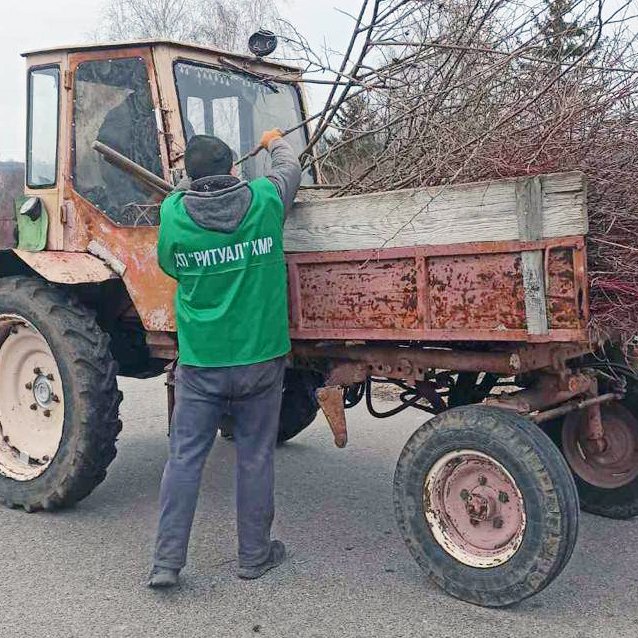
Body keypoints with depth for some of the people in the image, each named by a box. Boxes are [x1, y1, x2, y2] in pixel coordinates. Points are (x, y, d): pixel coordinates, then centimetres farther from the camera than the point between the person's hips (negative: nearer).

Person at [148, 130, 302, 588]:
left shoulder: (173, 214, -7)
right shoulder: (264, 201, -5)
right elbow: (291, 168, 16)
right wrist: (275, 142, 37)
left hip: (200, 361, 0)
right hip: (259, 357, 0)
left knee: (185, 457, 9)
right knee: (256, 458, 11)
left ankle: (167, 561, 12)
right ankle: (255, 555, 24)